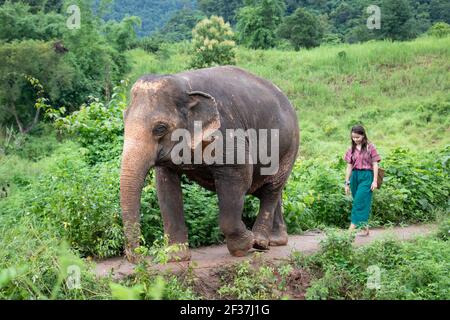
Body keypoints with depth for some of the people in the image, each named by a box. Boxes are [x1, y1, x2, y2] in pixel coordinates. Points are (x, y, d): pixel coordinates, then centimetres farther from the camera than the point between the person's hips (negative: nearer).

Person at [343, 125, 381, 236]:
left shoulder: (370, 148, -2)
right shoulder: (351, 149, 9)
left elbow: (375, 165, -1)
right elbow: (349, 166, 11)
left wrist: (375, 181, -6)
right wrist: (347, 183, 10)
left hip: (366, 176, -5)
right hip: (355, 176, 5)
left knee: (359, 201, -13)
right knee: (361, 202, 9)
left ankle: (353, 227, -16)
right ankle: (364, 228, 15)